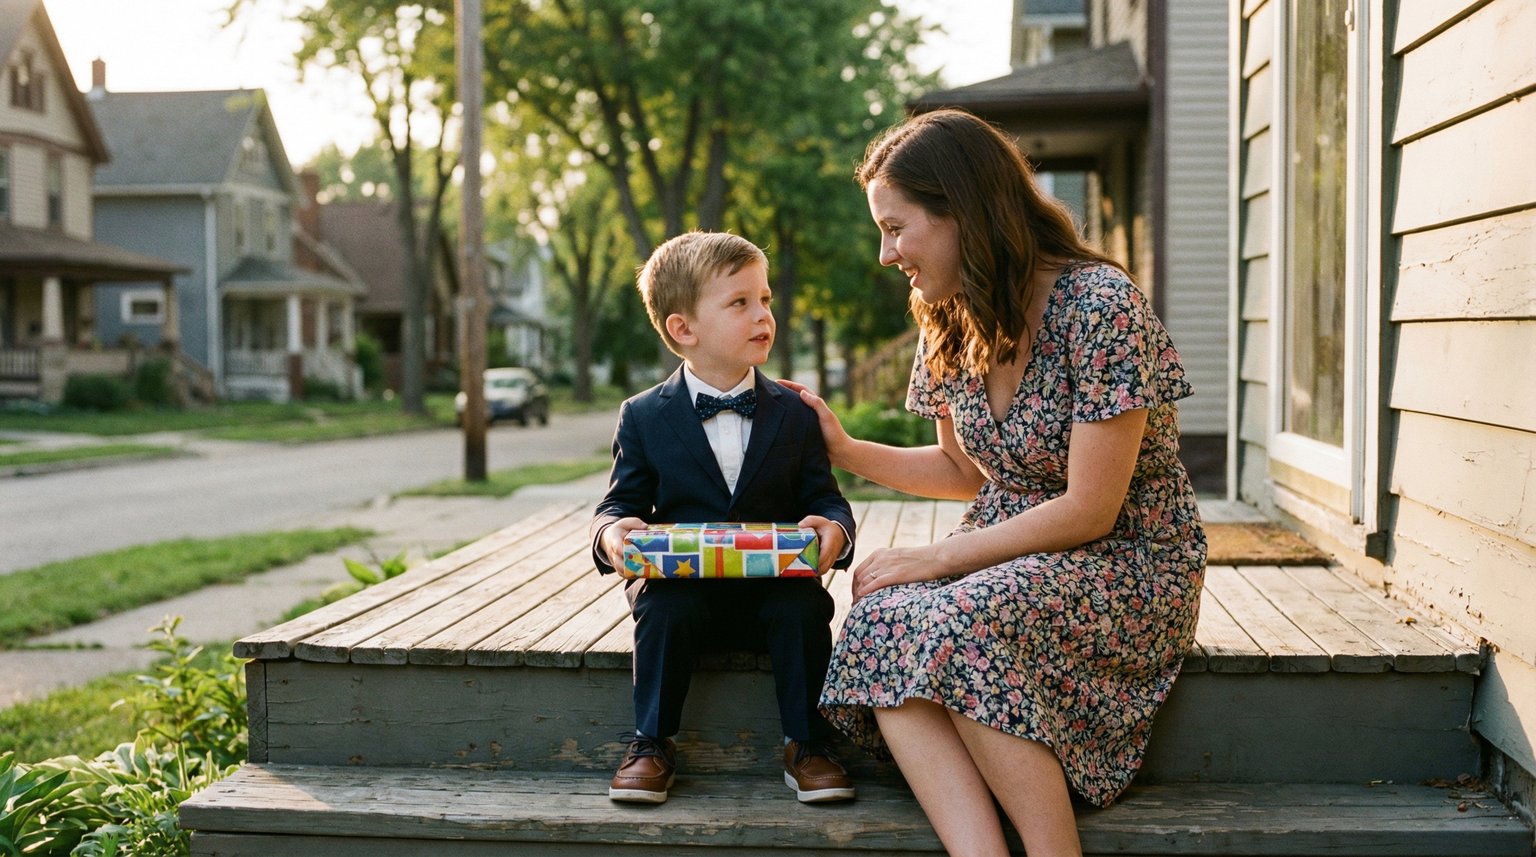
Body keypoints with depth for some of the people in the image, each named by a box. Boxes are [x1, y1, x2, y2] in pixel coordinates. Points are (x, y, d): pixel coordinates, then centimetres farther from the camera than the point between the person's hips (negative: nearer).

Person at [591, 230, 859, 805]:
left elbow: (824, 498, 5)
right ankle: (651, 745, -11)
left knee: (804, 608, -28)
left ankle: (807, 747, -9)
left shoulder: (793, 413, 6)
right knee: (663, 608, -30)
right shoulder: (644, 417, 3)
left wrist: (834, 529, -20)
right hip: (681, 581, 0)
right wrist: (611, 532, -19)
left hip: (775, 586, 1)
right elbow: (622, 502, 6)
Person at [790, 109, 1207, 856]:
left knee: (963, 627, -35)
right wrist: (845, 451, 9)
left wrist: (937, 556, -16)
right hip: (1011, 562, 7)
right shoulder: (951, 324, 6)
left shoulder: (1100, 305, -18)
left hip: (1129, 563, -6)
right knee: (883, 625, -26)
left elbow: (1088, 510, -19)